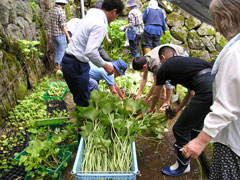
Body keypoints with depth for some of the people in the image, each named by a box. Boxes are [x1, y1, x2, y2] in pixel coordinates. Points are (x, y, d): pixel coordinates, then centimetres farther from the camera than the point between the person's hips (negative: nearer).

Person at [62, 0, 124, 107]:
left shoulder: (92, 13, 8)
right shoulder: (100, 25, -21)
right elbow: (91, 52, -30)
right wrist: (105, 65, -17)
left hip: (68, 60, 9)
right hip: (76, 65, -9)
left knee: (79, 97, 23)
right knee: (83, 102, 6)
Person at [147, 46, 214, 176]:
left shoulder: (164, 68, 11)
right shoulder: (187, 60, 31)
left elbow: (156, 95, 26)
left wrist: (151, 108, 46)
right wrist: (179, 108, 51)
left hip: (207, 91, -9)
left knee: (180, 129, 6)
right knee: (197, 118, 31)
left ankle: (183, 165, 28)